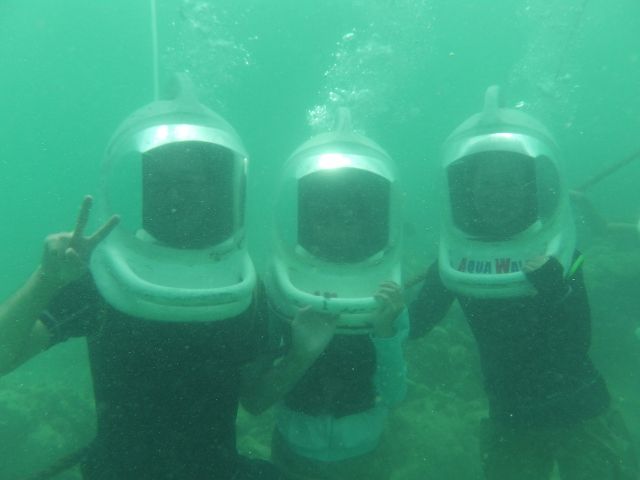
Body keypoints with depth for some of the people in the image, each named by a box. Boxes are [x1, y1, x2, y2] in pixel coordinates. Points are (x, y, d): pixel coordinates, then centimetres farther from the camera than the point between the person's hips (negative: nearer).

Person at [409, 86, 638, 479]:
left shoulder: (559, 254, -9)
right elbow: (414, 325, -8)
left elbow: (578, 346, -17)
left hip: (581, 417, -1)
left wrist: (555, 290, -32)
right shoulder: (455, 260, -5)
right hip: (510, 424, 2)